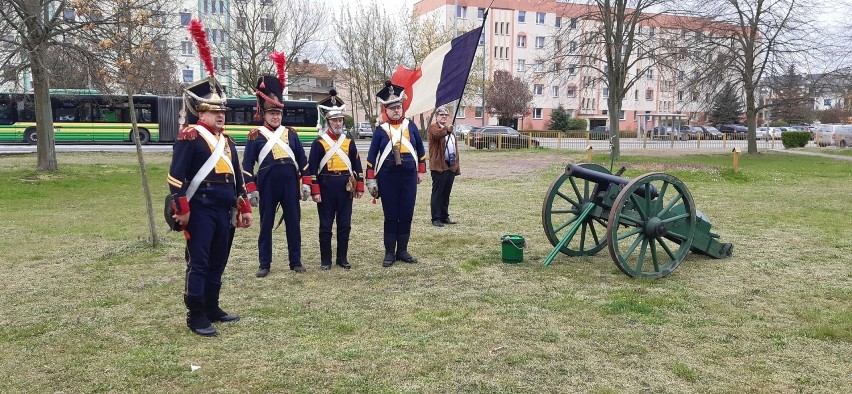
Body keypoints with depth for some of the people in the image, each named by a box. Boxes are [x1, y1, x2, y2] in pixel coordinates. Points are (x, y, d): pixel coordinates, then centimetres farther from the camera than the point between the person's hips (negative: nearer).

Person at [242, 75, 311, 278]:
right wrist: (251, 189, -6)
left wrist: (306, 183, 4)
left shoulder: (290, 133, 10)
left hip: (290, 183, 2)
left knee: (293, 223, 7)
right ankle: (264, 264, 14)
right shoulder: (255, 135, 2)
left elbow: (302, 160, 11)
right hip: (267, 184, -2)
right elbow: (247, 164, 1)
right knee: (266, 224, 6)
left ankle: (295, 261, 17)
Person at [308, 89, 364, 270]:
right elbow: (312, 169, -5)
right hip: (326, 189, -3)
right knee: (326, 226, 4)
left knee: (345, 225, 8)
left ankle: (342, 258, 19)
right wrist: (315, 191, -10)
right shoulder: (319, 143, -3)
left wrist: (360, 187, 6)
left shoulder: (349, 142, 8)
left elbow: (357, 166, 10)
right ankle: (325, 260, 13)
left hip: (345, 188, 3)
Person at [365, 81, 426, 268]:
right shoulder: (381, 130, -1)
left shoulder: (410, 126, 5)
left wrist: (421, 171, 14)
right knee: (391, 216, 4)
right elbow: (372, 156, 1)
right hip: (388, 179, -2)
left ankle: (402, 251, 19)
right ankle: (389, 253, 12)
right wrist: (371, 180, -4)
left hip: (409, 177, 2)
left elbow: (420, 150, 15)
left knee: (406, 215, 7)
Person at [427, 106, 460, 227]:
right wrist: (446, 129, -49)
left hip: (451, 166, 8)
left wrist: (457, 166, 19)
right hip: (439, 166, -8)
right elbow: (437, 134, -29)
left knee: (446, 194, 13)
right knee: (437, 193, -4)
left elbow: (455, 147, 24)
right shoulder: (433, 127, -4)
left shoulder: (450, 129, 23)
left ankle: (444, 217, 20)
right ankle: (436, 219, -1)